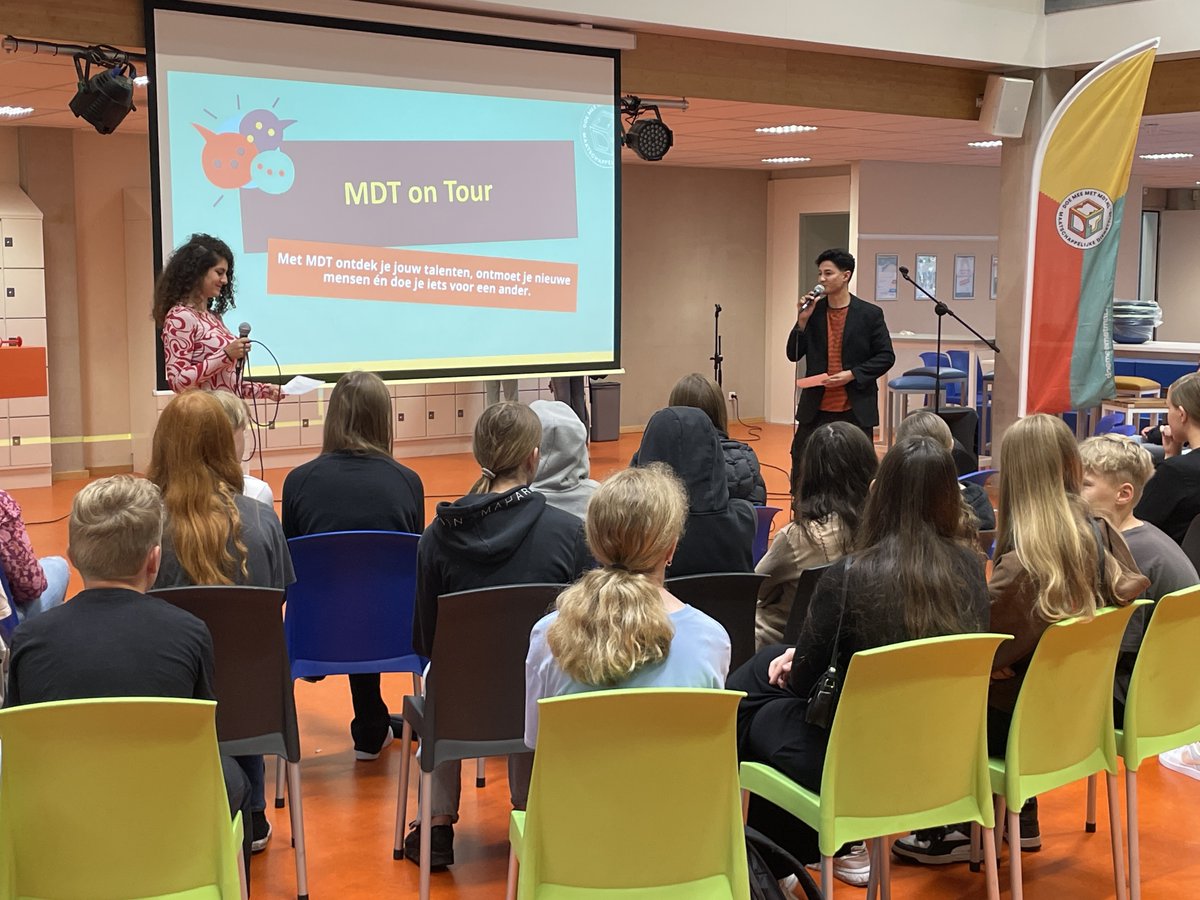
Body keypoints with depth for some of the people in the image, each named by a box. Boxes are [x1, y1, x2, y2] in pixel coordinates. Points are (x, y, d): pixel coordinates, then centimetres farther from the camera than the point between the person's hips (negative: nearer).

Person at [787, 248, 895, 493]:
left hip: (856, 409, -2)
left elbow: (886, 356, -3)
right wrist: (802, 321, -11)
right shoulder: (812, 311, 4)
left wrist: (853, 374, -15)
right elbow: (793, 355, 3)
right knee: (801, 469, 6)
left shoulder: (870, 314, -4)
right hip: (816, 408, 3)